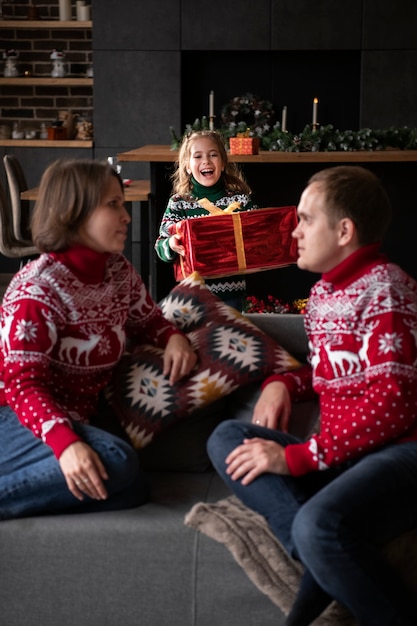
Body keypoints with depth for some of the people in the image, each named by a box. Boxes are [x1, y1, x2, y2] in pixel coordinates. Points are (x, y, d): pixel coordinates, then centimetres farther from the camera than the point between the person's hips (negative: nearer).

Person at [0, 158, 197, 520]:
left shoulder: (119, 271, 4)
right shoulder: (37, 288, -19)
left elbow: (147, 320, 21)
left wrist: (174, 338, -5)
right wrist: (66, 443, -41)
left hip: (81, 417, 8)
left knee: (131, 491, -17)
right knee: (116, 465, -32)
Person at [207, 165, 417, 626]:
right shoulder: (323, 291, 15)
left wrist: (296, 457, -19)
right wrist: (284, 384, 7)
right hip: (345, 454, 9)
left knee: (319, 525, -36)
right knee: (226, 440, -2)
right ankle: (326, 562, -19)